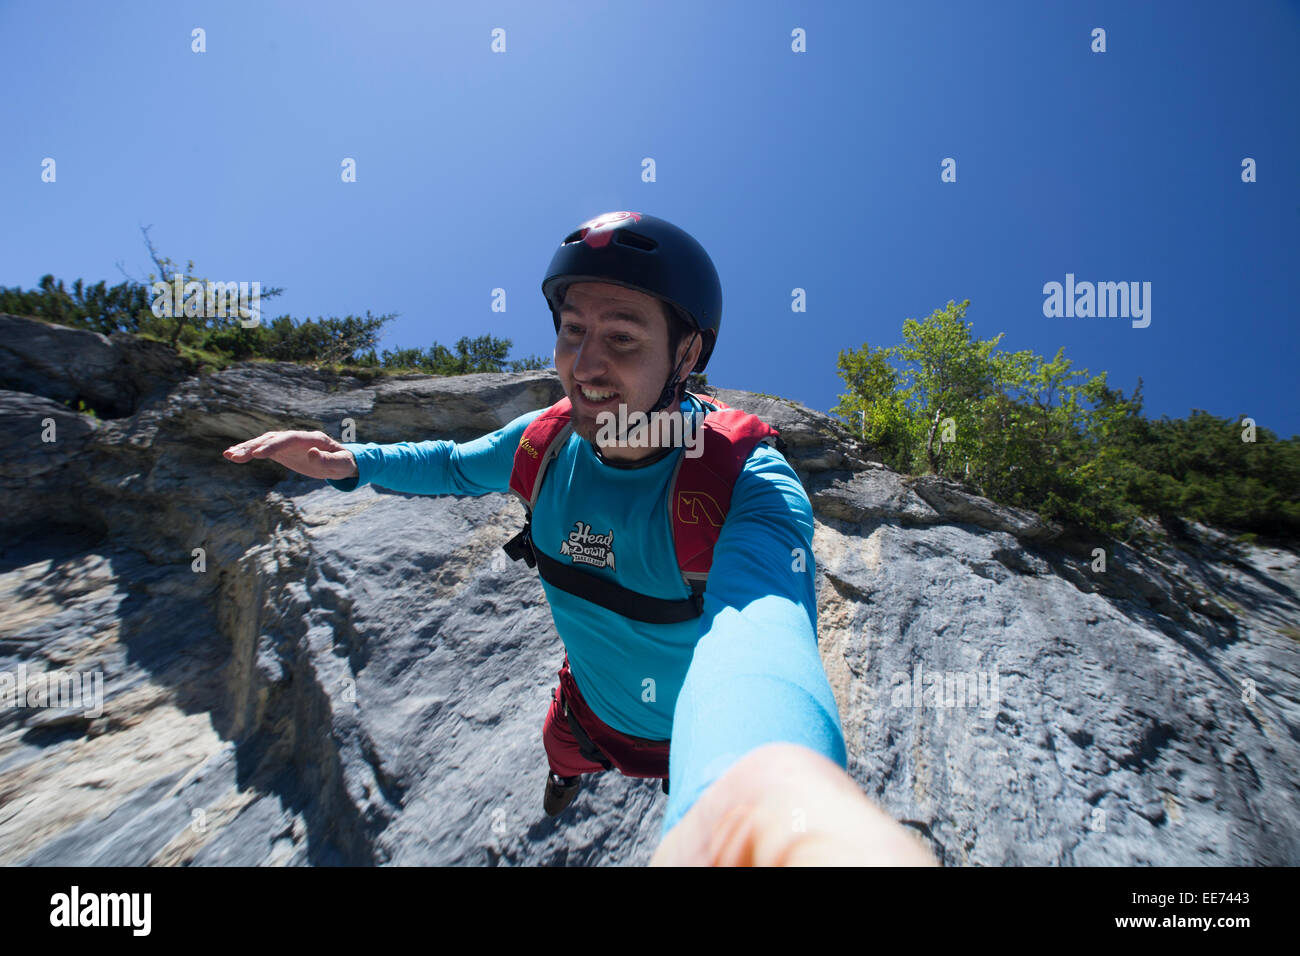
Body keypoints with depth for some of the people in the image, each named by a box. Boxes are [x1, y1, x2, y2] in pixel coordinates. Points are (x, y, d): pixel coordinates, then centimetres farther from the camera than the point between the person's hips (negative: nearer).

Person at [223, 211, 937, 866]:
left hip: (694, 733, -5)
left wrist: (732, 800, -81)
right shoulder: (546, 442, -20)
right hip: (589, 705, 6)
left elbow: (759, 631, -59)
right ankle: (574, 774, 74)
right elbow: (458, 467, 3)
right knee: (560, 753, 36)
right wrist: (352, 461, -15)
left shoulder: (744, 480, -38)